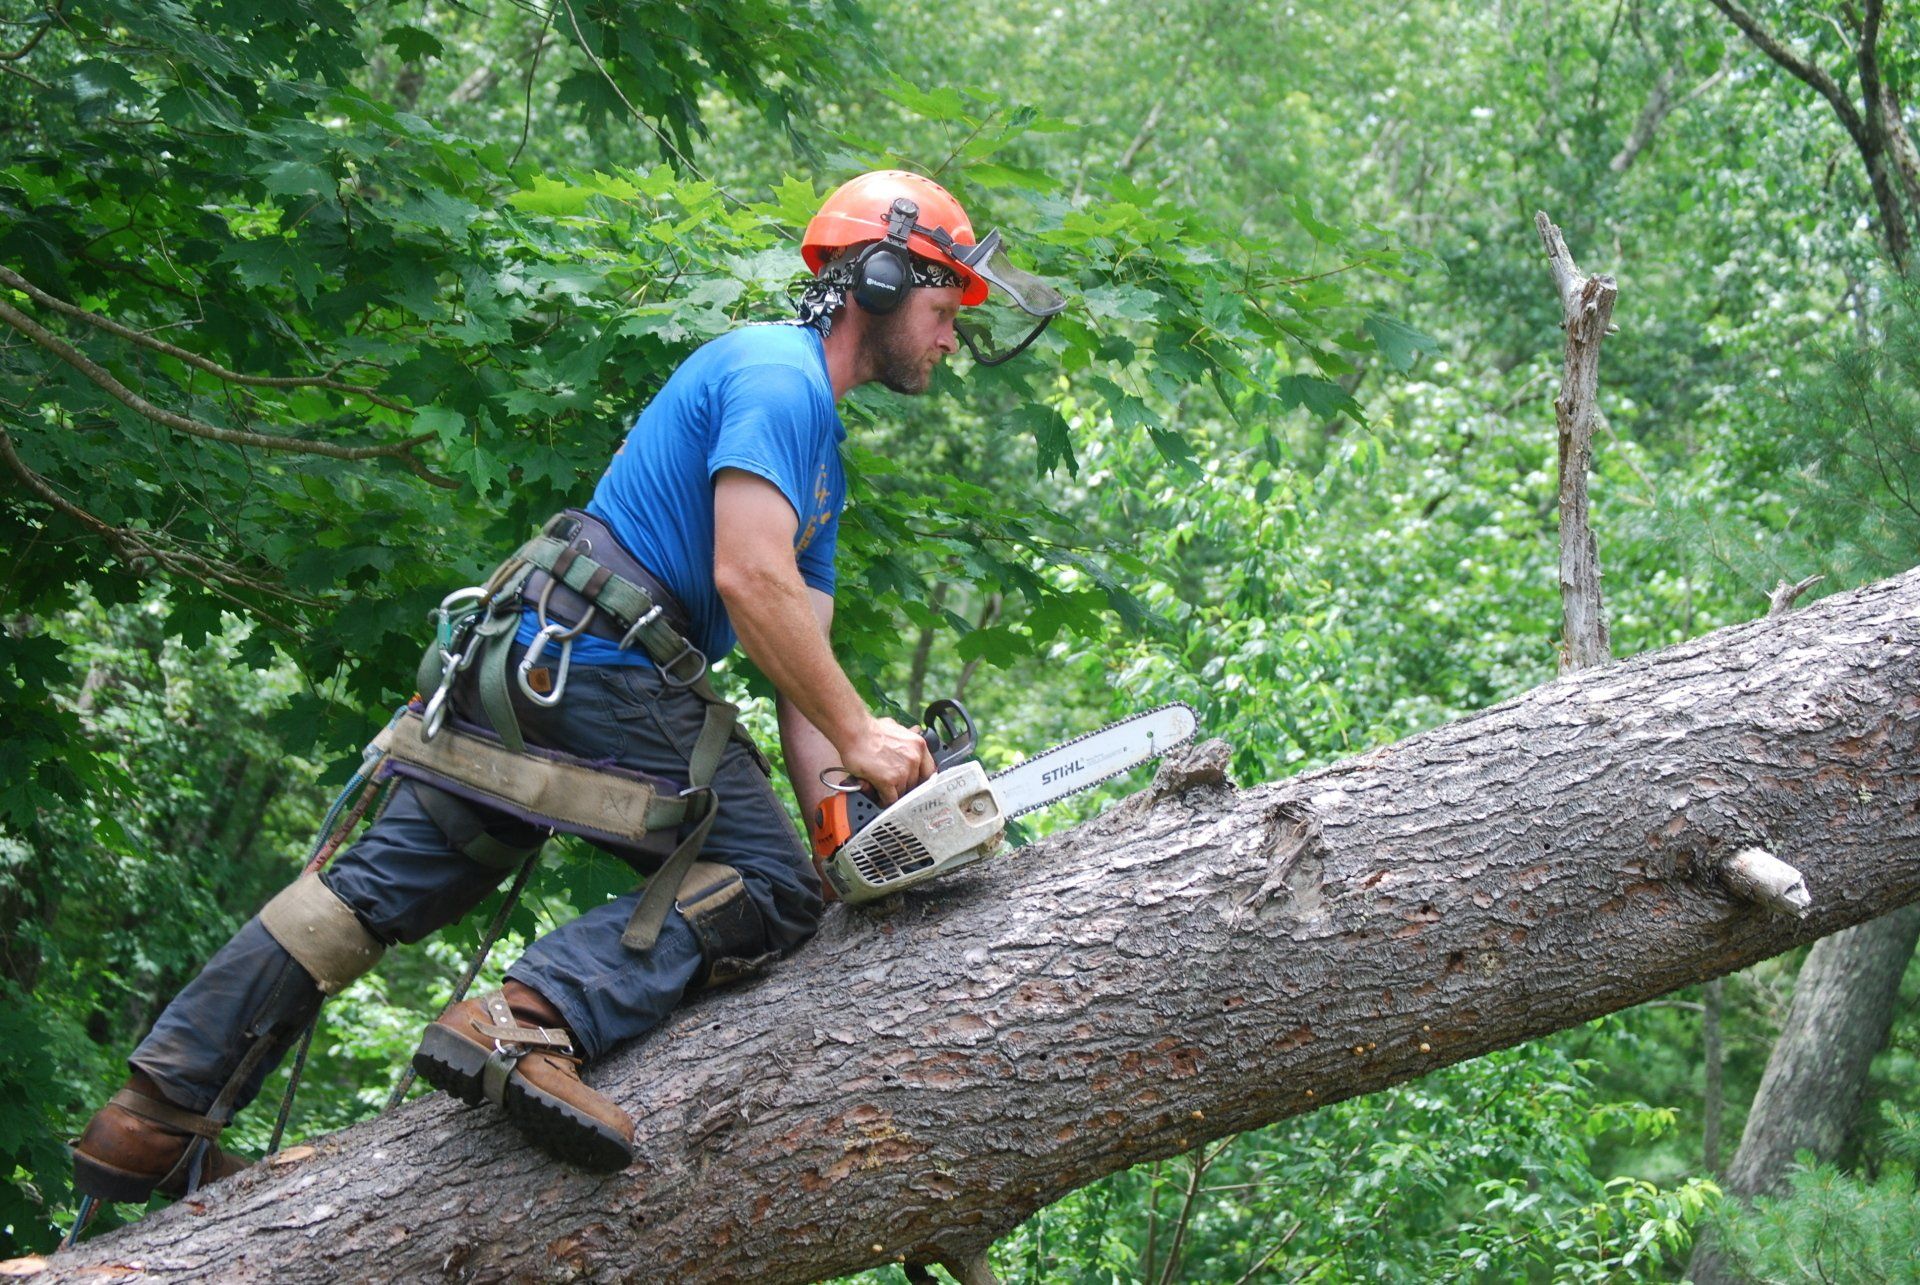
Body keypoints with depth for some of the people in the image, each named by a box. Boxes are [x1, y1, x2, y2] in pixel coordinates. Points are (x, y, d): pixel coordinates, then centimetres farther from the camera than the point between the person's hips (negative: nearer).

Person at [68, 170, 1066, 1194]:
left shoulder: (820, 453, 25)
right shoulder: (780, 374, -7)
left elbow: (799, 649, 20)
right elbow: (750, 581, -19)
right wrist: (860, 739, -13)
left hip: (520, 657, 10)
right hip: (604, 667, -10)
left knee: (387, 880, 8)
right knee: (768, 890, -8)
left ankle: (153, 1116, 8)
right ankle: (526, 1027, -26)